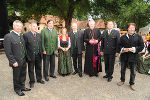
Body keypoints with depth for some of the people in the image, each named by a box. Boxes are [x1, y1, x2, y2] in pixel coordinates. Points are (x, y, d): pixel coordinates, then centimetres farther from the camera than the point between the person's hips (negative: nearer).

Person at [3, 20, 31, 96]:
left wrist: (25, 57, 10)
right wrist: (13, 62, -17)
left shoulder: (21, 35, 7)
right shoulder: (8, 36, -16)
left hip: (23, 61, 7)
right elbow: (8, 52, -17)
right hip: (16, 62, -6)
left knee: (23, 75, 20)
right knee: (16, 77, 13)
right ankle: (17, 89, 33)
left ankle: (22, 87, 40)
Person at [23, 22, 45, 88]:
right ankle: (32, 82, 28)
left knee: (39, 68, 18)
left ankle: (39, 79, 37)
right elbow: (24, 46, -10)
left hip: (38, 55, 5)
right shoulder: (26, 35, -9)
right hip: (31, 56, -5)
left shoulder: (39, 35, 8)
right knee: (31, 69, 11)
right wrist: (26, 55, -13)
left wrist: (41, 53, 6)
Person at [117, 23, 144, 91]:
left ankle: (132, 83, 27)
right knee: (123, 70, 15)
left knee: (133, 71, 8)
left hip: (133, 57, -2)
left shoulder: (138, 37, -1)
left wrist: (134, 49, -18)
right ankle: (122, 80, 36)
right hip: (124, 57, 2)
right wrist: (123, 49, -13)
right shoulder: (123, 37, 6)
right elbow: (120, 45, 8)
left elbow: (141, 47, -4)